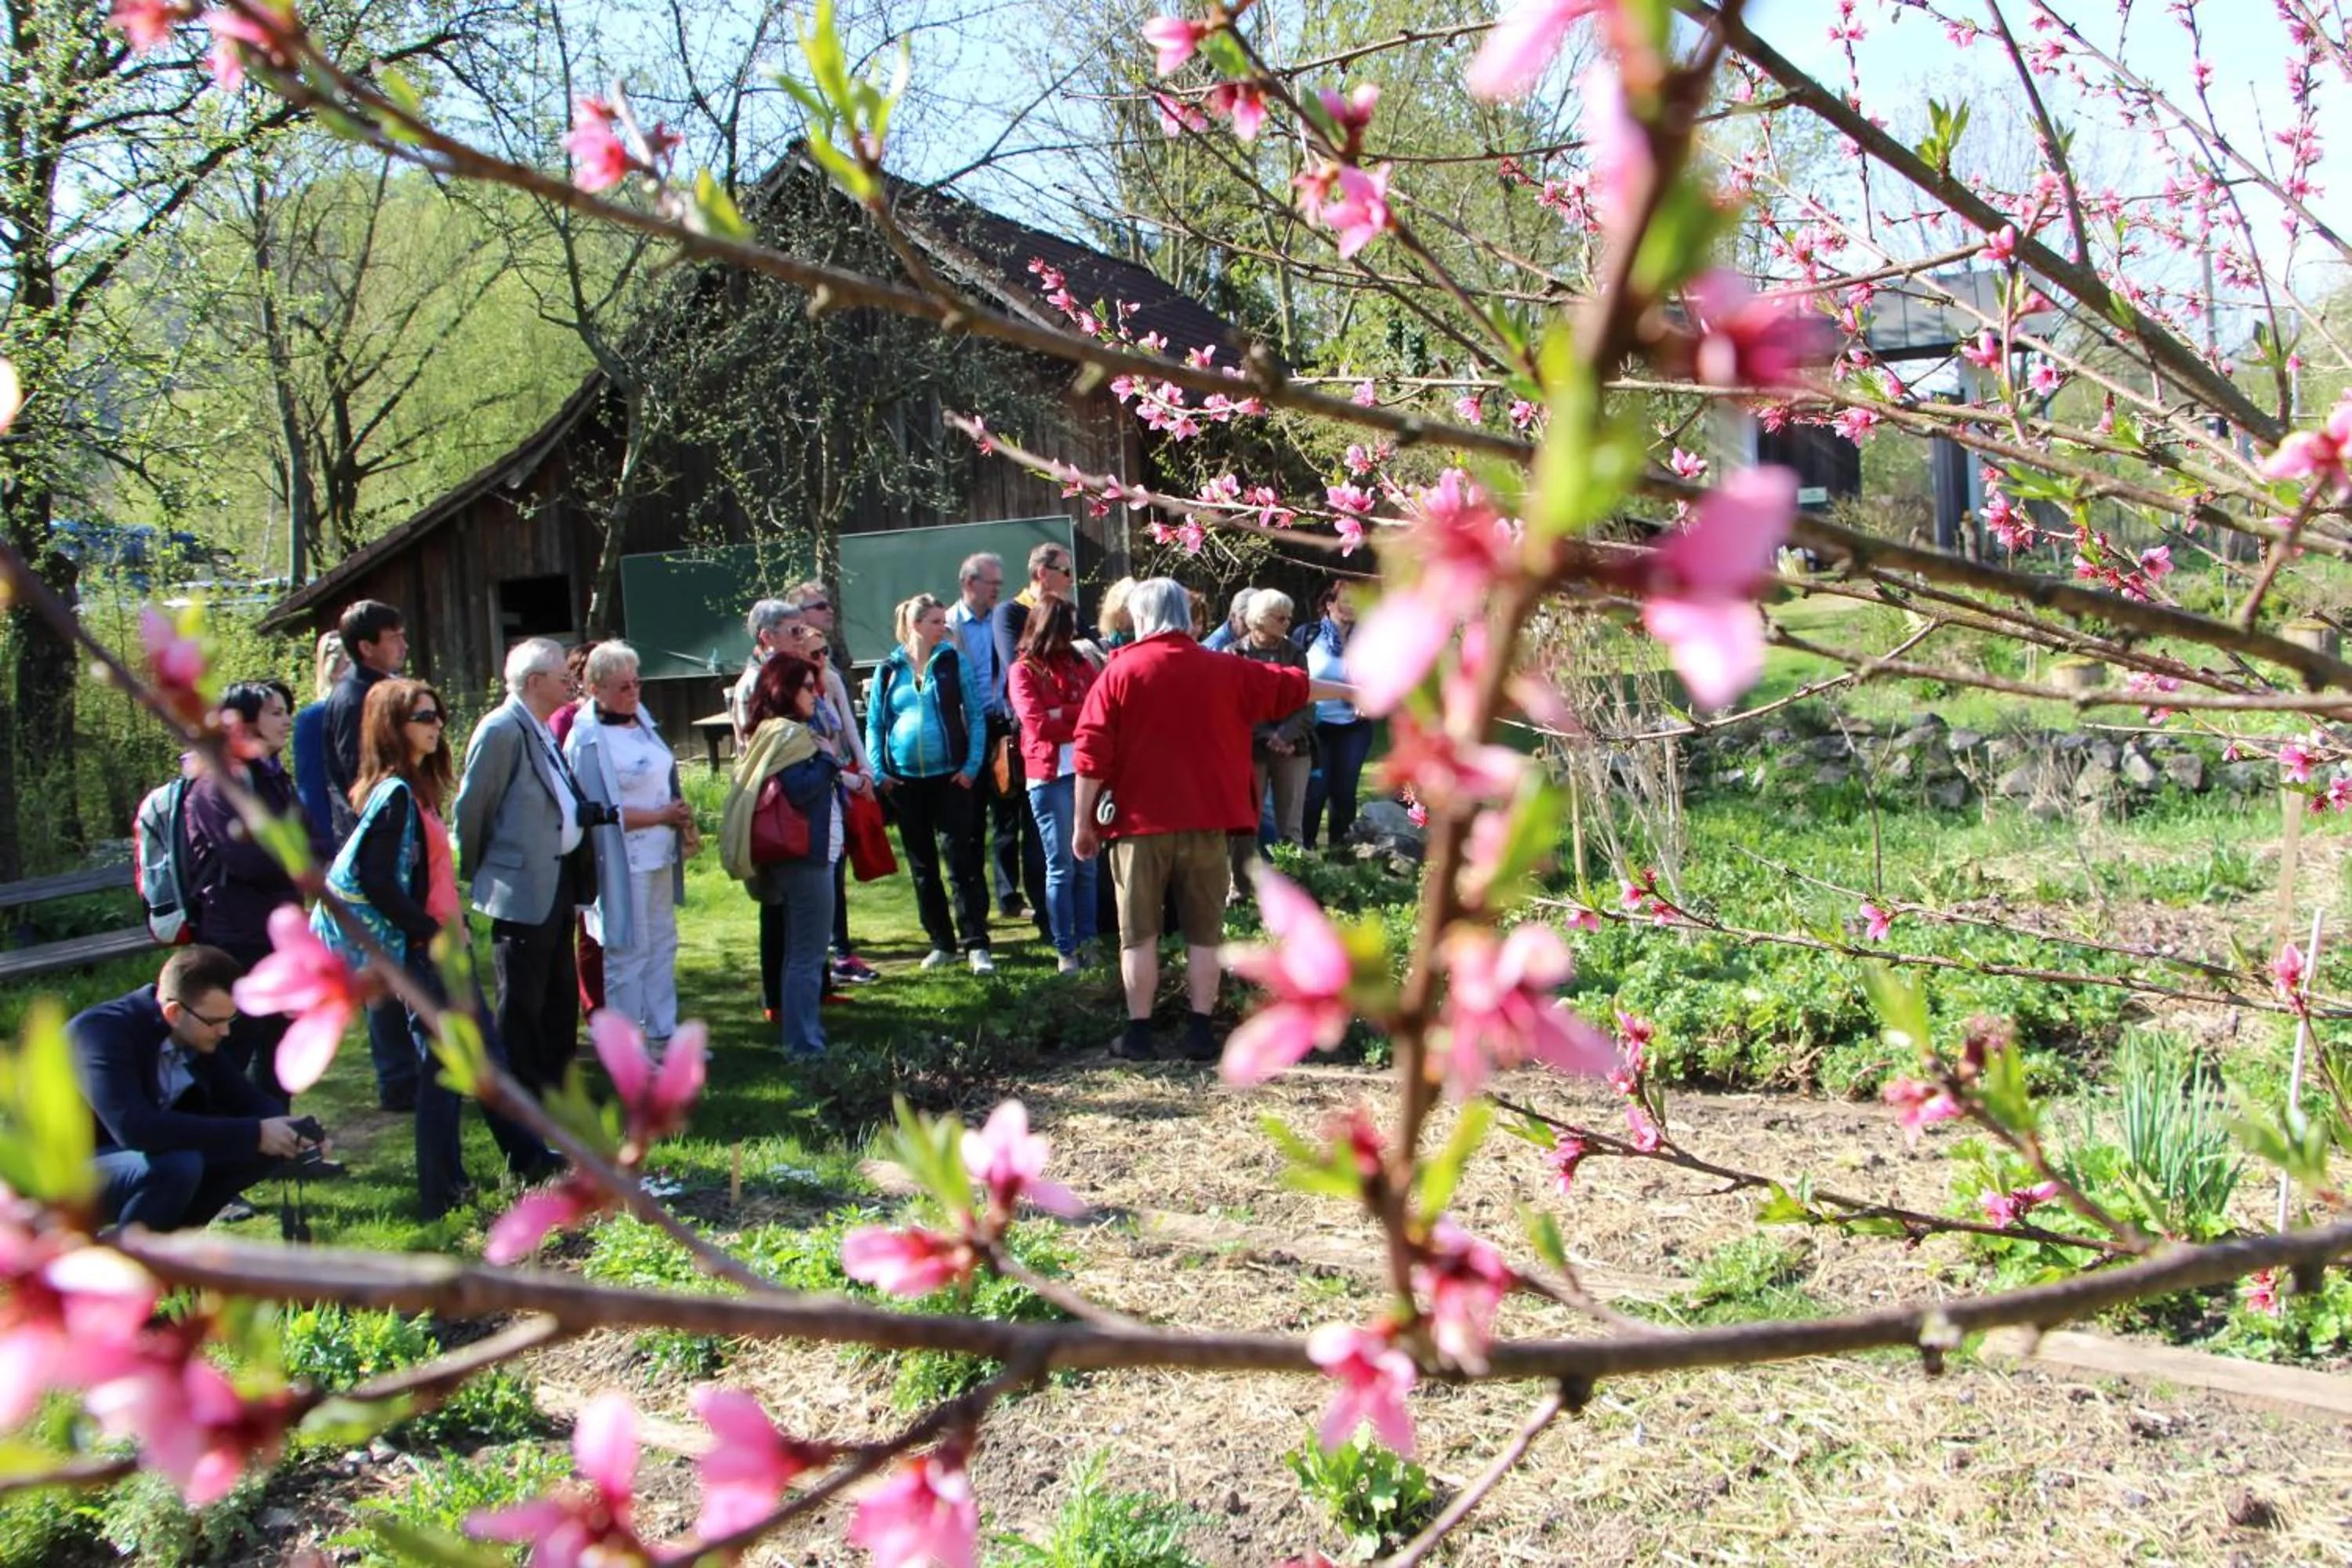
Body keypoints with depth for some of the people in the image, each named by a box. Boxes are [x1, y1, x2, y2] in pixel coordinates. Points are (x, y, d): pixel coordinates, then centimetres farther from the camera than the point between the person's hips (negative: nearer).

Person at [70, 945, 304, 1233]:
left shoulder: (196, 1033, -5)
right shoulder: (104, 1032, -27)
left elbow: (244, 1098, 5)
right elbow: (134, 1128, -40)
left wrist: (291, 1132, -19)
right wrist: (253, 1133, -38)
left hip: (143, 1156, 7)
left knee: (265, 1149, -9)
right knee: (177, 1166, -34)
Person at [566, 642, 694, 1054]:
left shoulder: (640, 720, 10)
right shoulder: (588, 741, -15)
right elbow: (602, 812, -19)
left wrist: (682, 816, 2)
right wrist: (662, 815, -14)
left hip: (660, 855, 8)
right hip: (623, 862, -8)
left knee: (662, 945, 15)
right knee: (628, 952, 0)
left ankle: (662, 1034, 27)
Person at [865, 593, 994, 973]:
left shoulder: (955, 662, 0)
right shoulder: (889, 669, 4)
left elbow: (976, 716, -1)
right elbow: (875, 724, 7)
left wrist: (972, 766, -8)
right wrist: (878, 771, -3)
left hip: (951, 777, -3)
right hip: (905, 781, 3)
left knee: (963, 862, -4)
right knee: (922, 866, 11)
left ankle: (977, 945, -1)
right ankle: (941, 942, 22)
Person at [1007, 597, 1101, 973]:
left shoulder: (1078, 663, 13)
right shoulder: (1024, 670, 1)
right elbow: (1037, 724, -9)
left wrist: (1060, 715, -9)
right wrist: (1082, 718, -1)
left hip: (1086, 769, 4)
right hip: (1049, 775, -4)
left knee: (1087, 862, 6)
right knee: (1061, 865, 0)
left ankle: (1087, 939, 14)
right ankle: (1065, 950, 6)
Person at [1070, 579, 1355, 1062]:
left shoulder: (1120, 672, -4)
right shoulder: (1223, 670, 4)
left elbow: (1091, 754, -8)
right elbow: (1291, 685, 16)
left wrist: (1084, 823, 0)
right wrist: (1352, 691, 30)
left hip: (1140, 823, -2)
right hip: (1205, 822, 2)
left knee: (1139, 932, 6)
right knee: (1203, 932, 9)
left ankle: (1138, 1034, 8)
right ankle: (1200, 1032, 9)